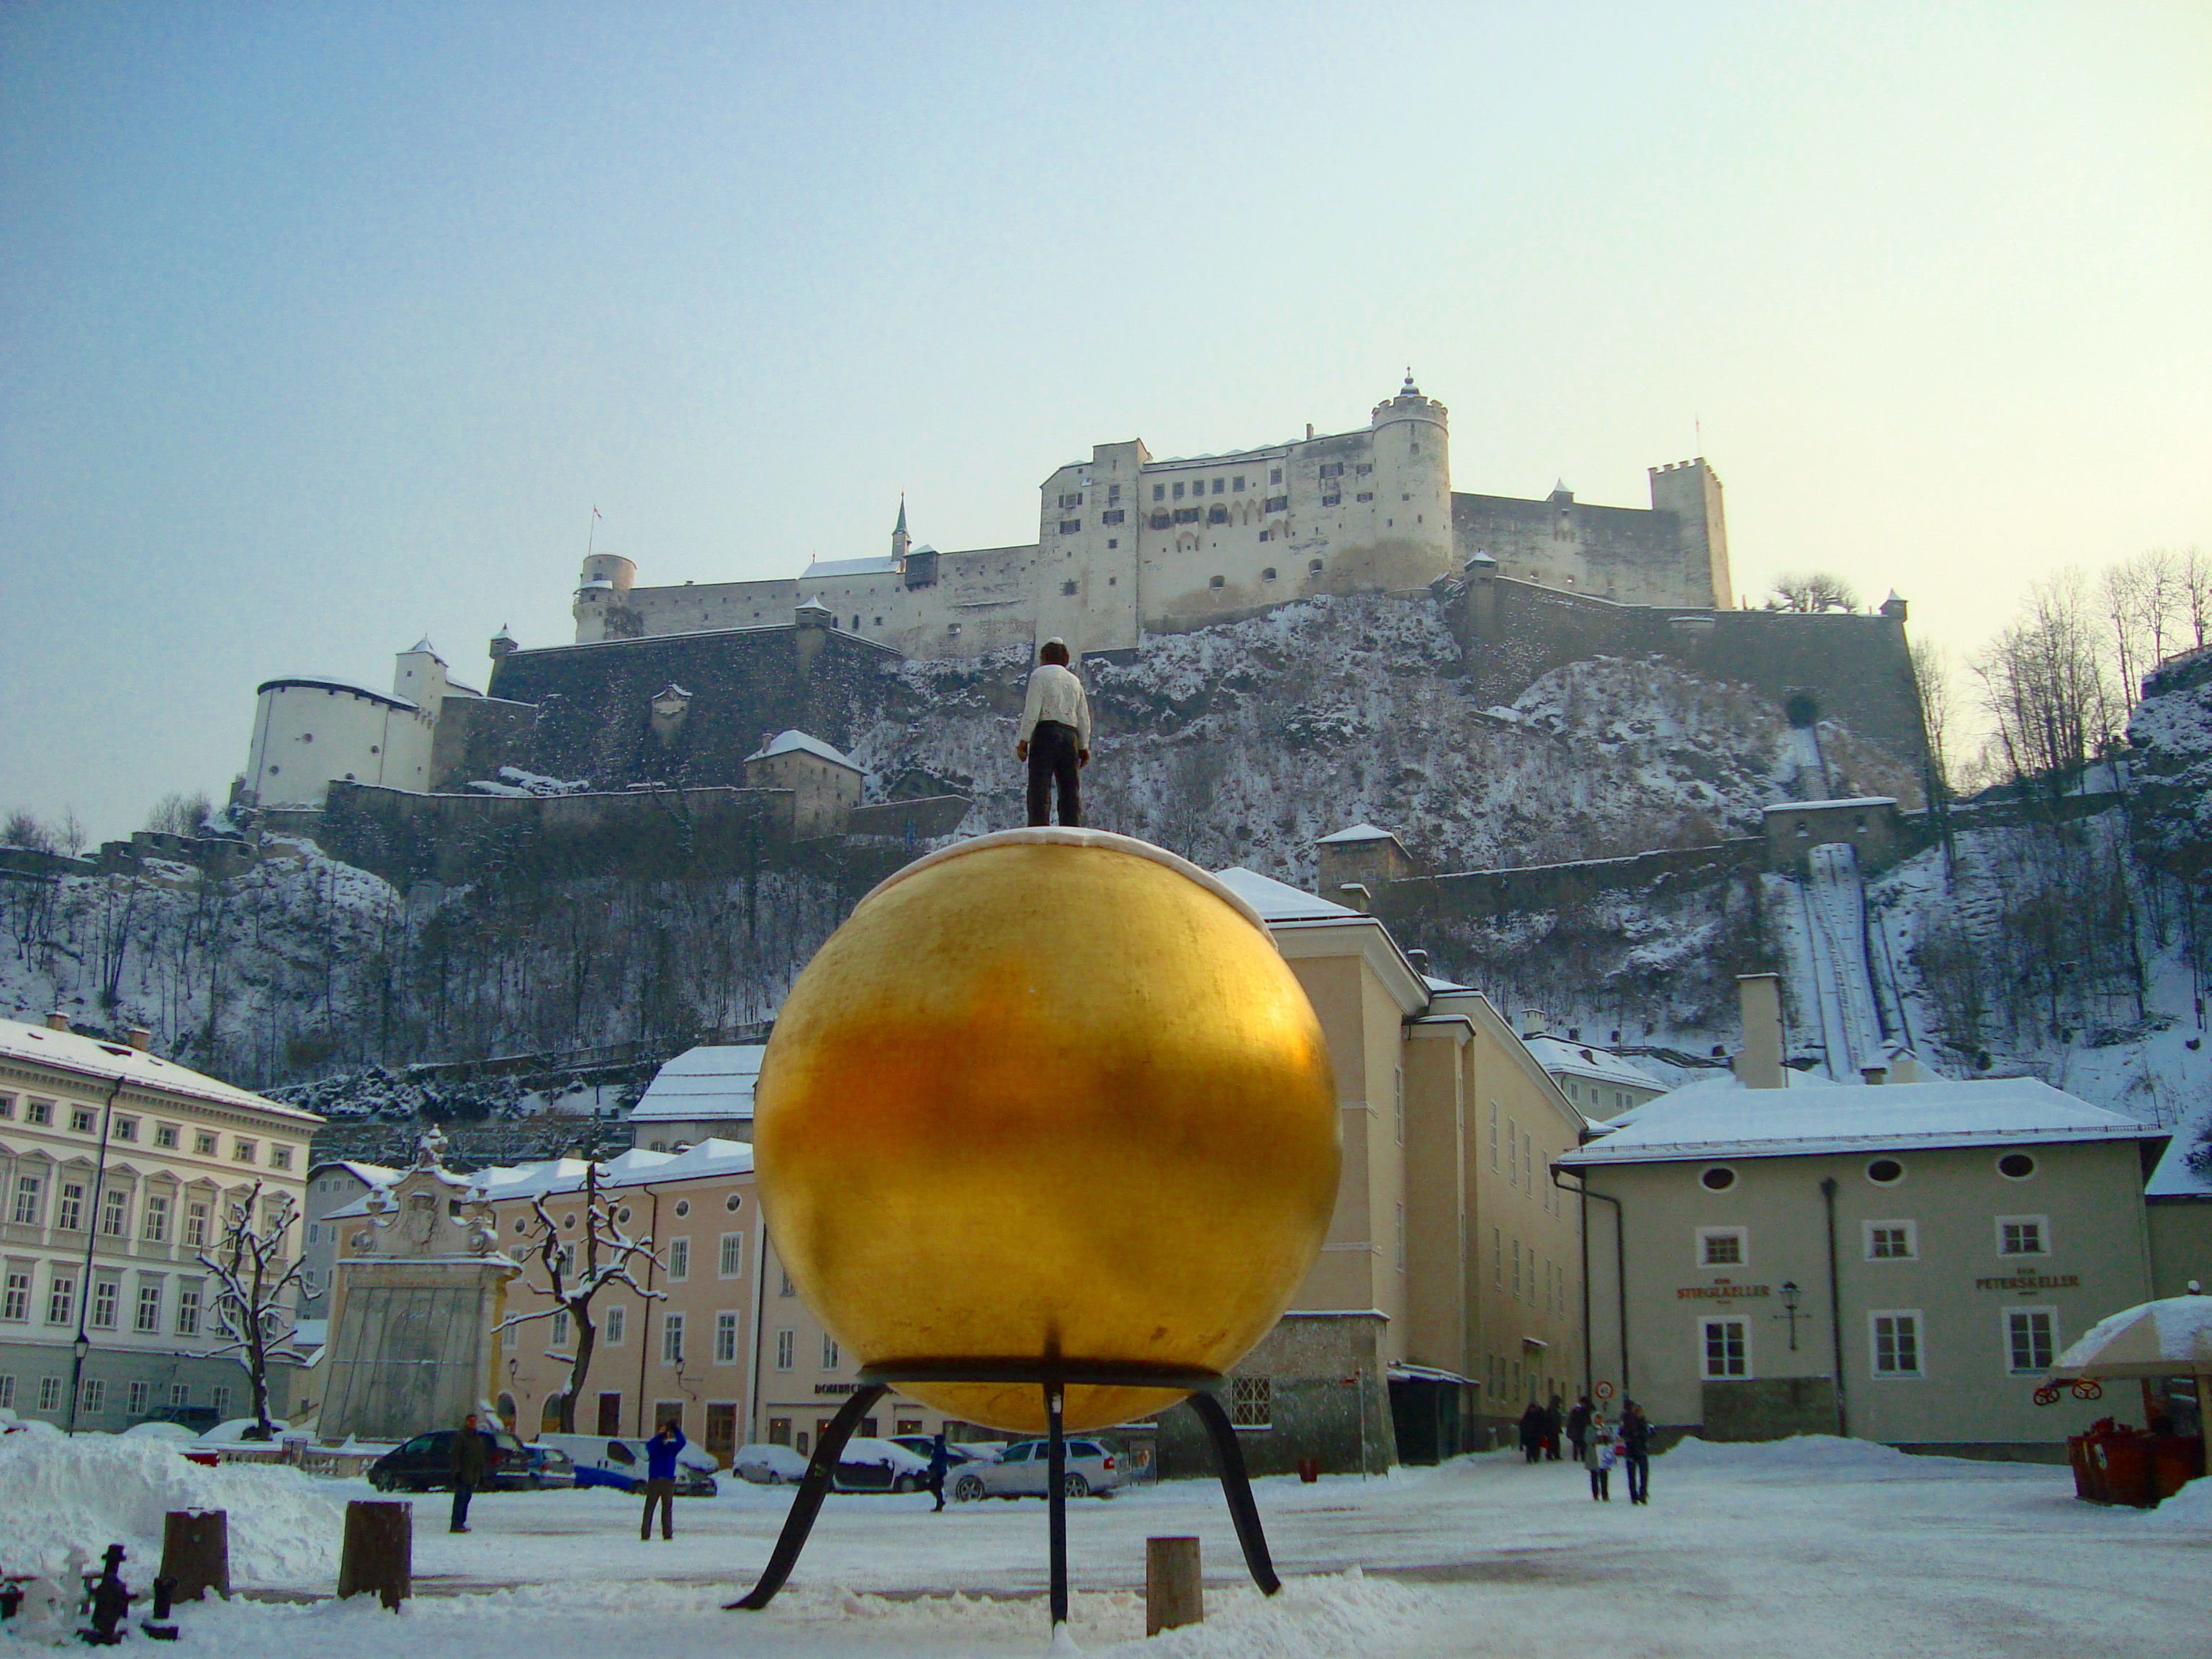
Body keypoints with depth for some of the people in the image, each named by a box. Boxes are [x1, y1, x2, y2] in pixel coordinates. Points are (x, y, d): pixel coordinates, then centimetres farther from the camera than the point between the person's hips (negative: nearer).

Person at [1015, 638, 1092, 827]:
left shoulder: (1040, 674, 5)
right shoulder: (1075, 681, 22)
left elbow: (1032, 710, -7)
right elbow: (1084, 717, 16)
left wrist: (1024, 740, -8)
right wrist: (1084, 747, 18)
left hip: (1046, 732, -5)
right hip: (1071, 736, 5)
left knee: (1040, 789, -10)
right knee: (1071, 790, 3)